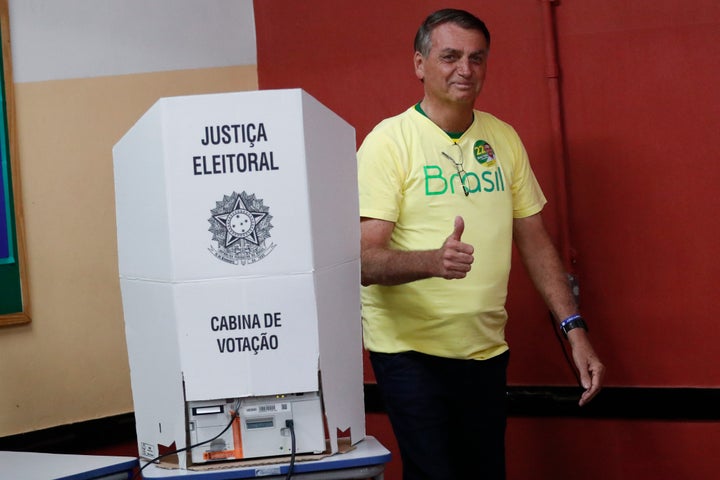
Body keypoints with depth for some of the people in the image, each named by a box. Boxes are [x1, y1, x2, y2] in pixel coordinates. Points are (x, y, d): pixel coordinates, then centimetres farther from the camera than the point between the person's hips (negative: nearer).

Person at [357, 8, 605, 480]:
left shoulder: (503, 139, 6)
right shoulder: (389, 141, -10)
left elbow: (535, 241, 11)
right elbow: (365, 260, -16)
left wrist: (575, 330, 4)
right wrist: (434, 260, -35)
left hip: (486, 349, 5)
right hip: (411, 350, -5)